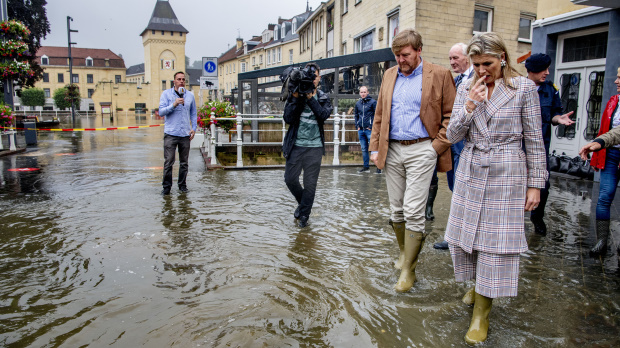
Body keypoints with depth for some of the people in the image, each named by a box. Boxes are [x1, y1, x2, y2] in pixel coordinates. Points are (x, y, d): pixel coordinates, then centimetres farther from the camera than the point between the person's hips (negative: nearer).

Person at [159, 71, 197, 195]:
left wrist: (193, 128, 7)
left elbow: (193, 114, 18)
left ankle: (182, 185, 20)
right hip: (170, 133, -2)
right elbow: (161, 112, -4)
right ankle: (166, 186, 6)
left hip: (185, 134, 3)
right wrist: (174, 105, -17)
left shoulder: (190, 95, 12)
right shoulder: (166, 94, 4)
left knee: (184, 162, 7)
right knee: (168, 162, -5)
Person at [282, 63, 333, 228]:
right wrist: (296, 98, -15)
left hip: (315, 147, 0)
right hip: (296, 145, 1)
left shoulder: (323, 98, 9)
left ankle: (304, 214, 17)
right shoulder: (295, 95, 5)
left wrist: (310, 98, -16)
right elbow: (287, 118, -7)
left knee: (310, 183, 2)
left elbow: (324, 115, -11)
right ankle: (302, 202, 31)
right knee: (290, 178, 3)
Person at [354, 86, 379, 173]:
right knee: (364, 149, 10)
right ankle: (366, 166, 18)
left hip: (369, 130, -5)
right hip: (361, 130, 5)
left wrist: (372, 126, -10)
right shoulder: (358, 103, 13)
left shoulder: (373, 102, -2)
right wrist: (357, 126, 10)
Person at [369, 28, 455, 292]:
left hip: (421, 150, -5)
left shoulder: (439, 75, 0)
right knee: (397, 209, 11)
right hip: (392, 150, 5)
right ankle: (404, 251, 32)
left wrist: (438, 145, -10)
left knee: (413, 211, -7)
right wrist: (375, 147, 7)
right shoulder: (389, 75, 13)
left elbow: (450, 115, 0)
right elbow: (379, 115, 15)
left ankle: (408, 269, 6)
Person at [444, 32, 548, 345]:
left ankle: (482, 312, 12)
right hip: (470, 172, 4)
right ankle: (478, 284, 37)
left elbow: (534, 141, -1)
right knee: (466, 234, 9)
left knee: (495, 240, -1)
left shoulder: (524, 88, -3)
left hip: (506, 175, -3)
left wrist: (535, 184, -3)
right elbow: (453, 135, 1)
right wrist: (469, 105, -14)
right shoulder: (466, 89, 5)